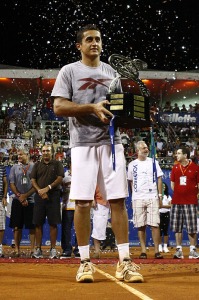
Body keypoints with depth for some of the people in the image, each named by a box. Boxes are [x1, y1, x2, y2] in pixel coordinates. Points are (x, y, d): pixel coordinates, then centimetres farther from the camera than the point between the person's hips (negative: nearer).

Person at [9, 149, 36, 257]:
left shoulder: (33, 167, 3)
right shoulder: (14, 168, 9)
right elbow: (12, 184, 5)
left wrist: (25, 195, -8)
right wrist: (20, 197, -6)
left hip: (31, 200, -2)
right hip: (17, 201, 2)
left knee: (32, 226, -2)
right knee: (17, 226, 2)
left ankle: (33, 249, 2)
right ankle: (17, 249, 6)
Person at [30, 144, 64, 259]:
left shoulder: (57, 164, 7)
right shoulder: (37, 165, 15)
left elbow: (60, 178, -4)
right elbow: (33, 180, 7)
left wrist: (48, 188, -13)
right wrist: (39, 190, -10)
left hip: (53, 196, -2)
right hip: (39, 196, 3)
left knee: (53, 223, -3)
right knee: (38, 223, 1)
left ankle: (53, 249, 0)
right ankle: (38, 248, 5)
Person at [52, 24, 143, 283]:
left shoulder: (111, 72, 16)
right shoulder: (69, 71, 5)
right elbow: (59, 107, -5)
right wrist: (93, 108, -16)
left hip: (111, 142, 3)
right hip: (83, 143, -3)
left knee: (118, 200, -2)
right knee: (83, 202, -3)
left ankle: (124, 261, 2)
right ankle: (85, 261, 7)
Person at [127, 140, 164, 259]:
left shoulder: (153, 162, 8)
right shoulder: (132, 164, 9)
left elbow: (159, 179, 7)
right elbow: (130, 181, 14)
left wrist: (160, 195, -1)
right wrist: (133, 196, 5)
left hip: (152, 197, -1)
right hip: (138, 198, 1)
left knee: (155, 224, -6)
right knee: (140, 225, 1)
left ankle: (157, 250, -2)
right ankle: (143, 251, 7)